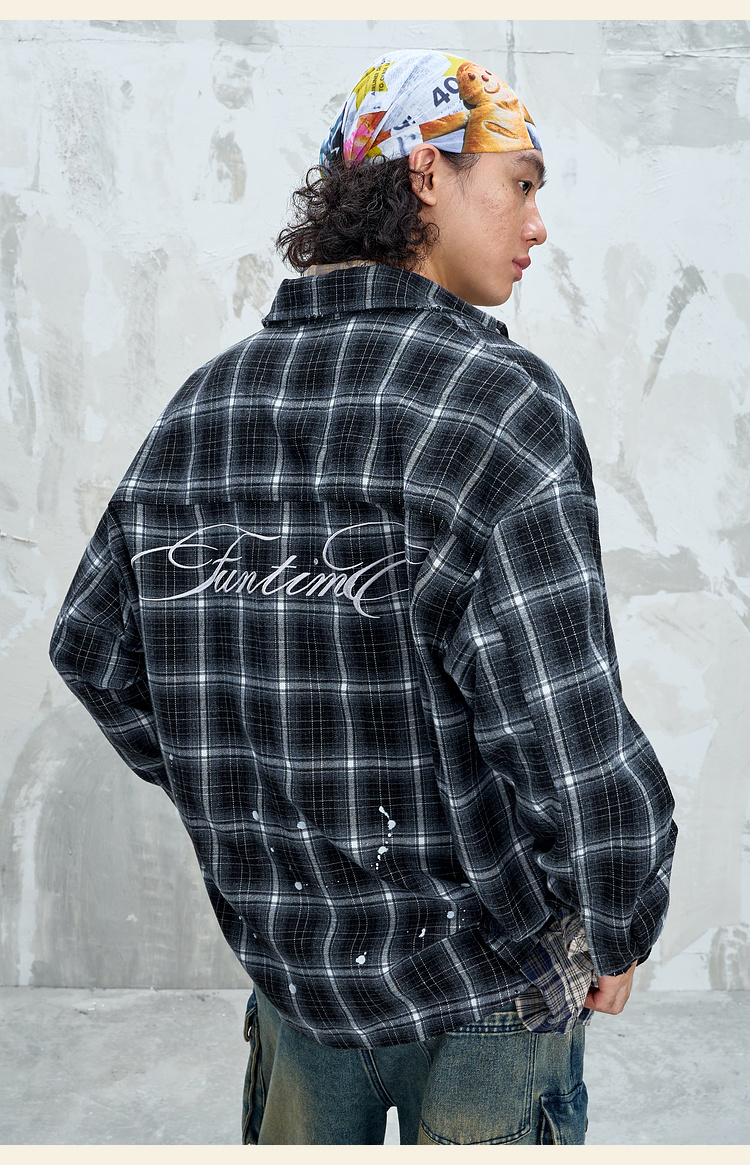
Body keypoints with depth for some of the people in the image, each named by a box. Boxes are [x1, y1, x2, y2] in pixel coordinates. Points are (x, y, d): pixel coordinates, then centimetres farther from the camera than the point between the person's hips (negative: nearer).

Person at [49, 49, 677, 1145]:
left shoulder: (201, 404, -1)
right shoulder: (501, 405, -21)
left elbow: (93, 649, 7)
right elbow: (571, 734, -25)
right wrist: (621, 930, -6)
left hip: (288, 958, 5)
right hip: (485, 979, -5)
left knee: (303, 1137, 27)